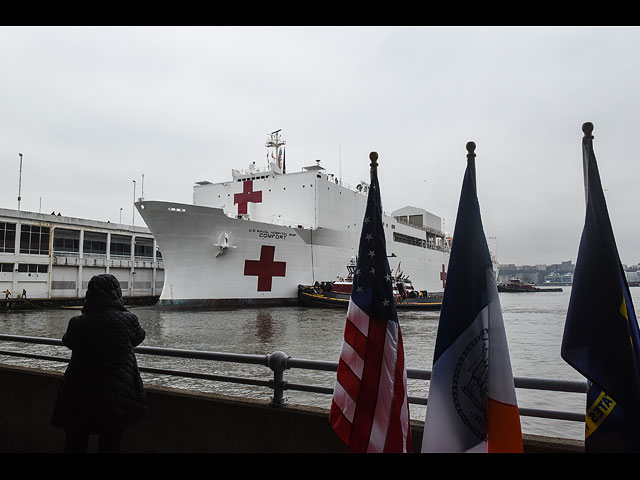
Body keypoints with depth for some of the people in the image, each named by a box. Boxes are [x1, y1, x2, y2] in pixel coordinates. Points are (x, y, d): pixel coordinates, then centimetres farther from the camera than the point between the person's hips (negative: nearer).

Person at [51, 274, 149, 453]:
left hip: (78, 397, 1)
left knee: (75, 444, 19)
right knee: (109, 444, 13)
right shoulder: (127, 320, -15)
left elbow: (68, 342, 9)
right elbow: (138, 337, 6)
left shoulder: (77, 324, -12)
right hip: (115, 396, -1)